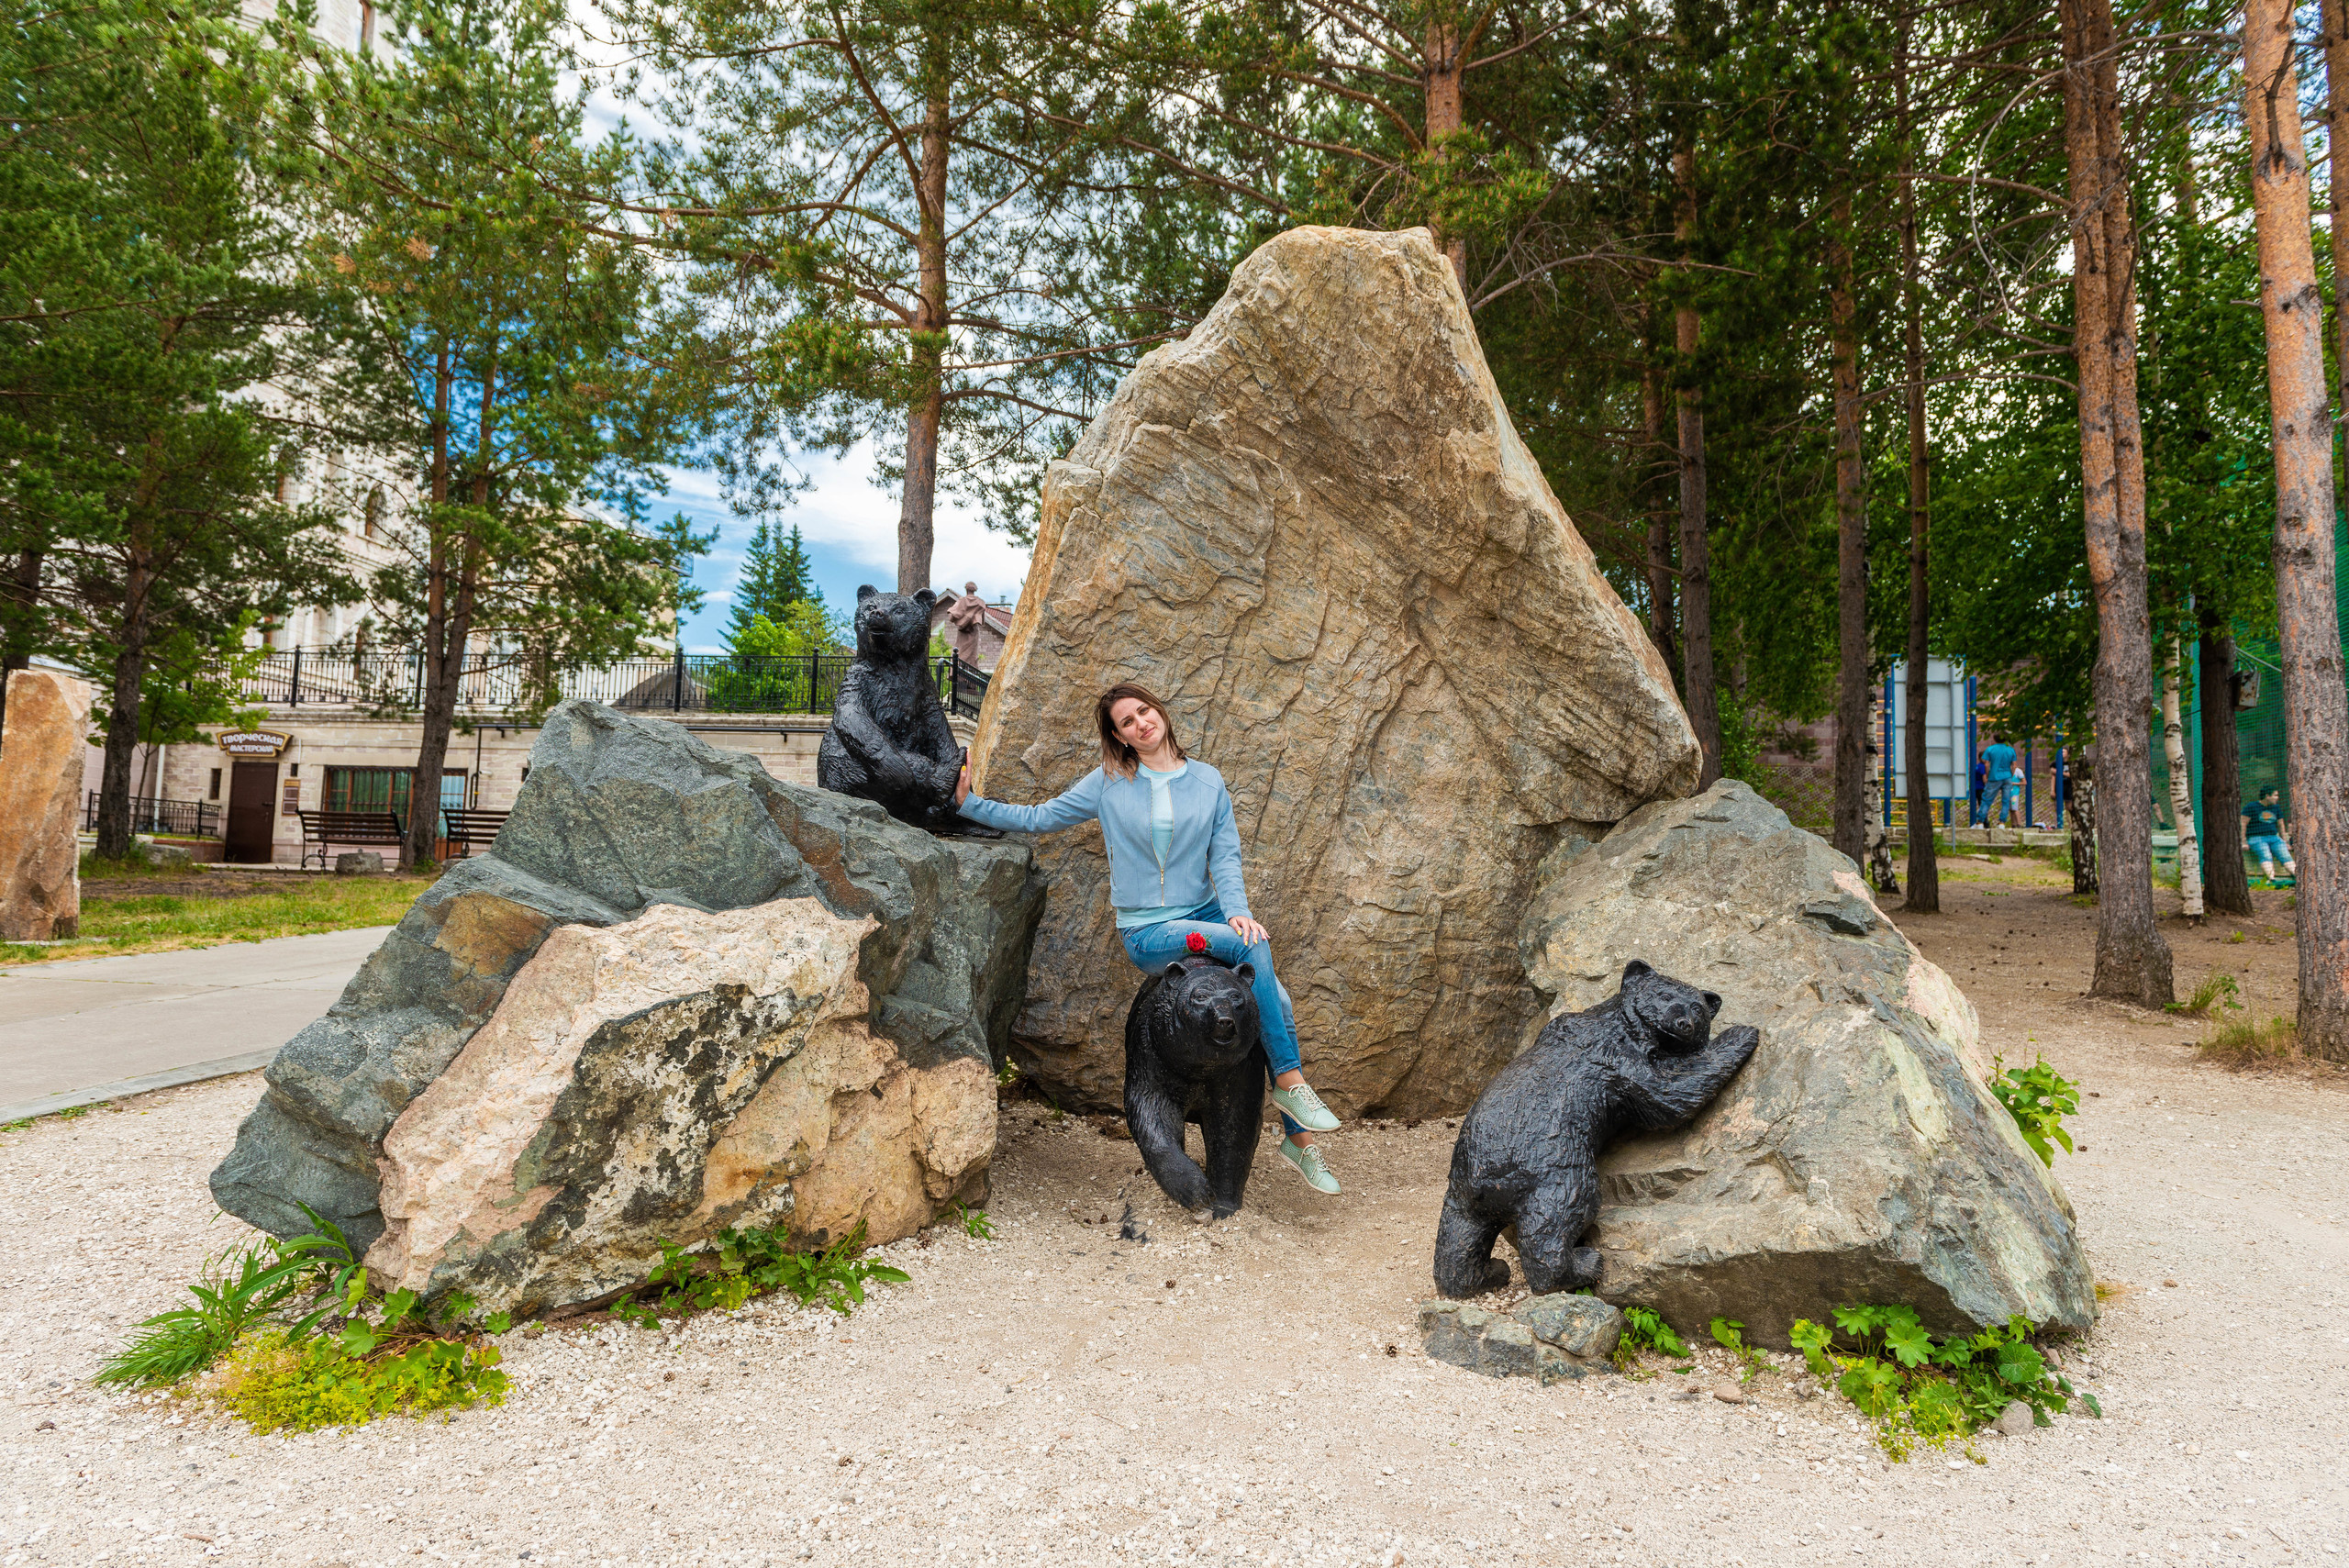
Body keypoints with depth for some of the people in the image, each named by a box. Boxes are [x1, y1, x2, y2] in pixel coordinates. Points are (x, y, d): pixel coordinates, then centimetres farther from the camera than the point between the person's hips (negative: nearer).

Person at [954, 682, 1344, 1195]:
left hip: (1206, 915, 3)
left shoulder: (1208, 781, 7)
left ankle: (1300, 1138, -2)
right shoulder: (1108, 783, 2)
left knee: (1278, 1002, -17)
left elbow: (1225, 854, 4)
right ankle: (1290, 1079, -19)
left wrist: (1237, 910, -12)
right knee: (1252, 945, -30)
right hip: (1147, 932, -3)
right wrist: (972, 804, -1)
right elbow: (1039, 818, 7)